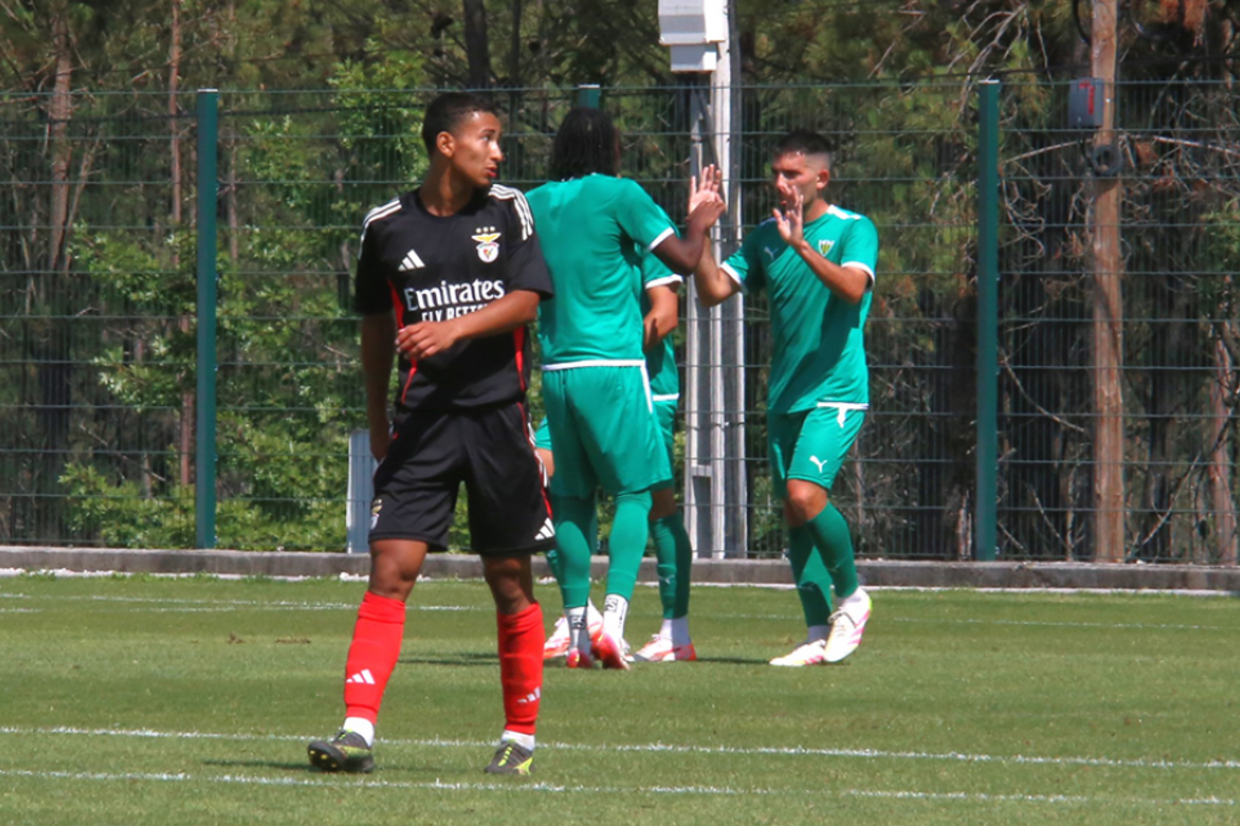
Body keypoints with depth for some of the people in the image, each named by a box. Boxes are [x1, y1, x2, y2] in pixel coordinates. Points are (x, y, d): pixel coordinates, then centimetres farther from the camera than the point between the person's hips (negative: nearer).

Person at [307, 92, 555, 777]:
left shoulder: (507, 211, 4)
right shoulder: (388, 226, 6)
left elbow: (525, 302, -6)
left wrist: (455, 328, -22)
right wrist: (377, 422, 20)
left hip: (498, 417, 0)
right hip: (421, 419, 0)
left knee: (509, 580, 5)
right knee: (391, 566, -11)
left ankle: (520, 737, 18)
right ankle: (358, 731, -16)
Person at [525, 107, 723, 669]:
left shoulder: (534, 204, 10)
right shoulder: (619, 195, -5)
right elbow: (684, 260, -4)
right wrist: (700, 221, 17)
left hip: (556, 366, 5)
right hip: (612, 364, -5)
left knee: (571, 496, 11)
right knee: (634, 490, 0)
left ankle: (577, 631, 8)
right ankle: (614, 617, -16)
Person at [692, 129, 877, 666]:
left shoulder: (854, 231, -4)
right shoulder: (767, 236, 11)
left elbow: (852, 288, -23)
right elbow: (715, 290, 6)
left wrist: (802, 244, -33)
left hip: (836, 391, -6)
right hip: (784, 395, 6)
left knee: (805, 492, -22)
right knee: (794, 514, 5)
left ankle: (851, 596, 0)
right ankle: (819, 635, 10)